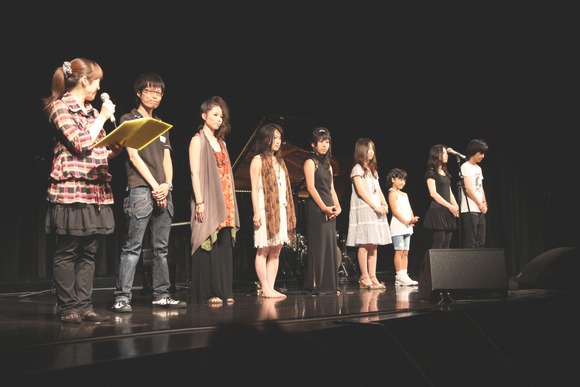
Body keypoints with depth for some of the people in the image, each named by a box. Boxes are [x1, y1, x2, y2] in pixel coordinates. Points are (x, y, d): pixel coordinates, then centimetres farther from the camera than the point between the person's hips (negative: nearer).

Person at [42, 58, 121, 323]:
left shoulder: (92, 112, 19)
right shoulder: (60, 107, -4)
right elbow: (81, 144, -15)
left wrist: (115, 149, 2)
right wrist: (103, 118, -5)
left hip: (96, 189, 8)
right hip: (71, 188, -7)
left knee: (89, 252, 7)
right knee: (67, 251, -1)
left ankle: (84, 306, 12)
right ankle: (67, 308, 6)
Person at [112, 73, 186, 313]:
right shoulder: (128, 120, 4)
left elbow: (167, 159, 15)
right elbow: (134, 156, -5)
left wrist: (167, 185, -4)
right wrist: (155, 186, -11)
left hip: (164, 192, 6)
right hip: (140, 190, -6)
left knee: (161, 248, 7)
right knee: (132, 247, -9)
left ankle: (161, 295, 12)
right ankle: (122, 297, -7)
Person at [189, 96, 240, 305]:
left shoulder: (221, 143, 20)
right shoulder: (198, 140, 0)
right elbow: (195, 173, -8)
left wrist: (231, 203, 12)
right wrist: (199, 202, -17)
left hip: (225, 202, 7)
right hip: (208, 201, -6)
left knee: (225, 247, 4)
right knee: (209, 246, -7)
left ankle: (224, 291, 8)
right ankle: (209, 293, -3)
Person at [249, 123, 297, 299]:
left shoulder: (279, 161, 19)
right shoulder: (258, 160, -1)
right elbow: (255, 189, -8)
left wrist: (289, 211, 13)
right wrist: (256, 212, -15)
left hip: (281, 211, 7)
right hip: (266, 210, -7)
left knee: (276, 251, 5)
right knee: (264, 250, -5)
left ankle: (271, 288, 8)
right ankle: (264, 288, 0)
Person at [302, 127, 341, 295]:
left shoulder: (327, 164, 19)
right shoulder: (310, 162, -4)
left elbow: (331, 188, 16)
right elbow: (311, 187, -13)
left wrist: (337, 206, 1)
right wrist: (324, 208, -17)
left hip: (329, 210, 8)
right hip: (316, 210, -8)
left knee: (330, 247, 7)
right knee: (318, 246, -7)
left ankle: (329, 285, 12)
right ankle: (317, 285, -3)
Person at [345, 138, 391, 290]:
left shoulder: (373, 170, 22)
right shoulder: (357, 169, -2)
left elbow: (378, 190, 18)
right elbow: (361, 191, -11)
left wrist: (384, 205, 1)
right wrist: (375, 206, -15)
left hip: (377, 211, 8)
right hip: (363, 209, -8)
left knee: (374, 244, 4)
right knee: (364, 244, -9)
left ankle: (372, 277, 6)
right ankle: (364, 278, -7)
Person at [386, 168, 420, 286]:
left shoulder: (404, 194, 22)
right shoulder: (392, 193, -3)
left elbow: (409, 210, 16)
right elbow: (395, 211, -12)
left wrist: (412, 218, -5)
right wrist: (407, 221, -18)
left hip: (407, 227, 8)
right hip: (398, 226, -8)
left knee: (405, 252, 6)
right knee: (399, 251, -8)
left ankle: (404, 276, 8)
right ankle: (400, 277, -8)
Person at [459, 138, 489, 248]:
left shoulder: (478, 168, 20)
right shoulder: (466, 167, -5)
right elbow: (468, 188, -12)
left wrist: (484, 203, 6)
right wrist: (480, 204, -7)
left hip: (480, 211, 9)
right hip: (470, 210, -9)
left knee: (481, 242, 8)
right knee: (470, 243, -10)